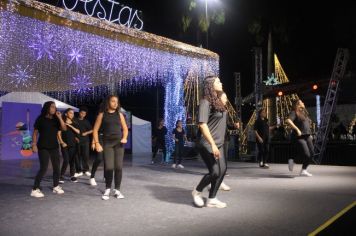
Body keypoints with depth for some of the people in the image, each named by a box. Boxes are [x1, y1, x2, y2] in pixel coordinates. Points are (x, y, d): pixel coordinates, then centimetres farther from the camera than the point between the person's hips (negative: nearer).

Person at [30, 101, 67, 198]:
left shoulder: (56, 120, 9)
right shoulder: (40, 119, -2)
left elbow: (64, 128, -6)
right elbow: (35, 133, -2)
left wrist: (59, 117, -10)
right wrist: (34, 144, -10)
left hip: (54, 146, 5)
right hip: (43, 147, -5)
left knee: (56, 167, 6)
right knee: (43, 168, -10)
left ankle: (56, 187, 18)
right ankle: (35, 189, -3)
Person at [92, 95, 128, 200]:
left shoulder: (119, 114, 10)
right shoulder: (102, 114, 3)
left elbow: (125, 128, 16)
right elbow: (95, 130, 2)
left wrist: (124, 138, -3)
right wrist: (97, 143, -8)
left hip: (119, 143, 2)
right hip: (107, 143, -2)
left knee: (119, 167, 1)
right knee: (109, 167, -7)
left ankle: (117, 190, 12)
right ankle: (107, 190, 11)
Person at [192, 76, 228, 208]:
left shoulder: (217, 101, 14)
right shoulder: (205, 102, -14)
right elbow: (202, 124, -23)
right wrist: (212, 144, -27)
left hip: (219, 143, 9)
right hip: (208, 144, -9)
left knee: (222, 170, 6)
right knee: (215, 172, -9)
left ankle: (211, 199, 17)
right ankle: (197, 192, 16)